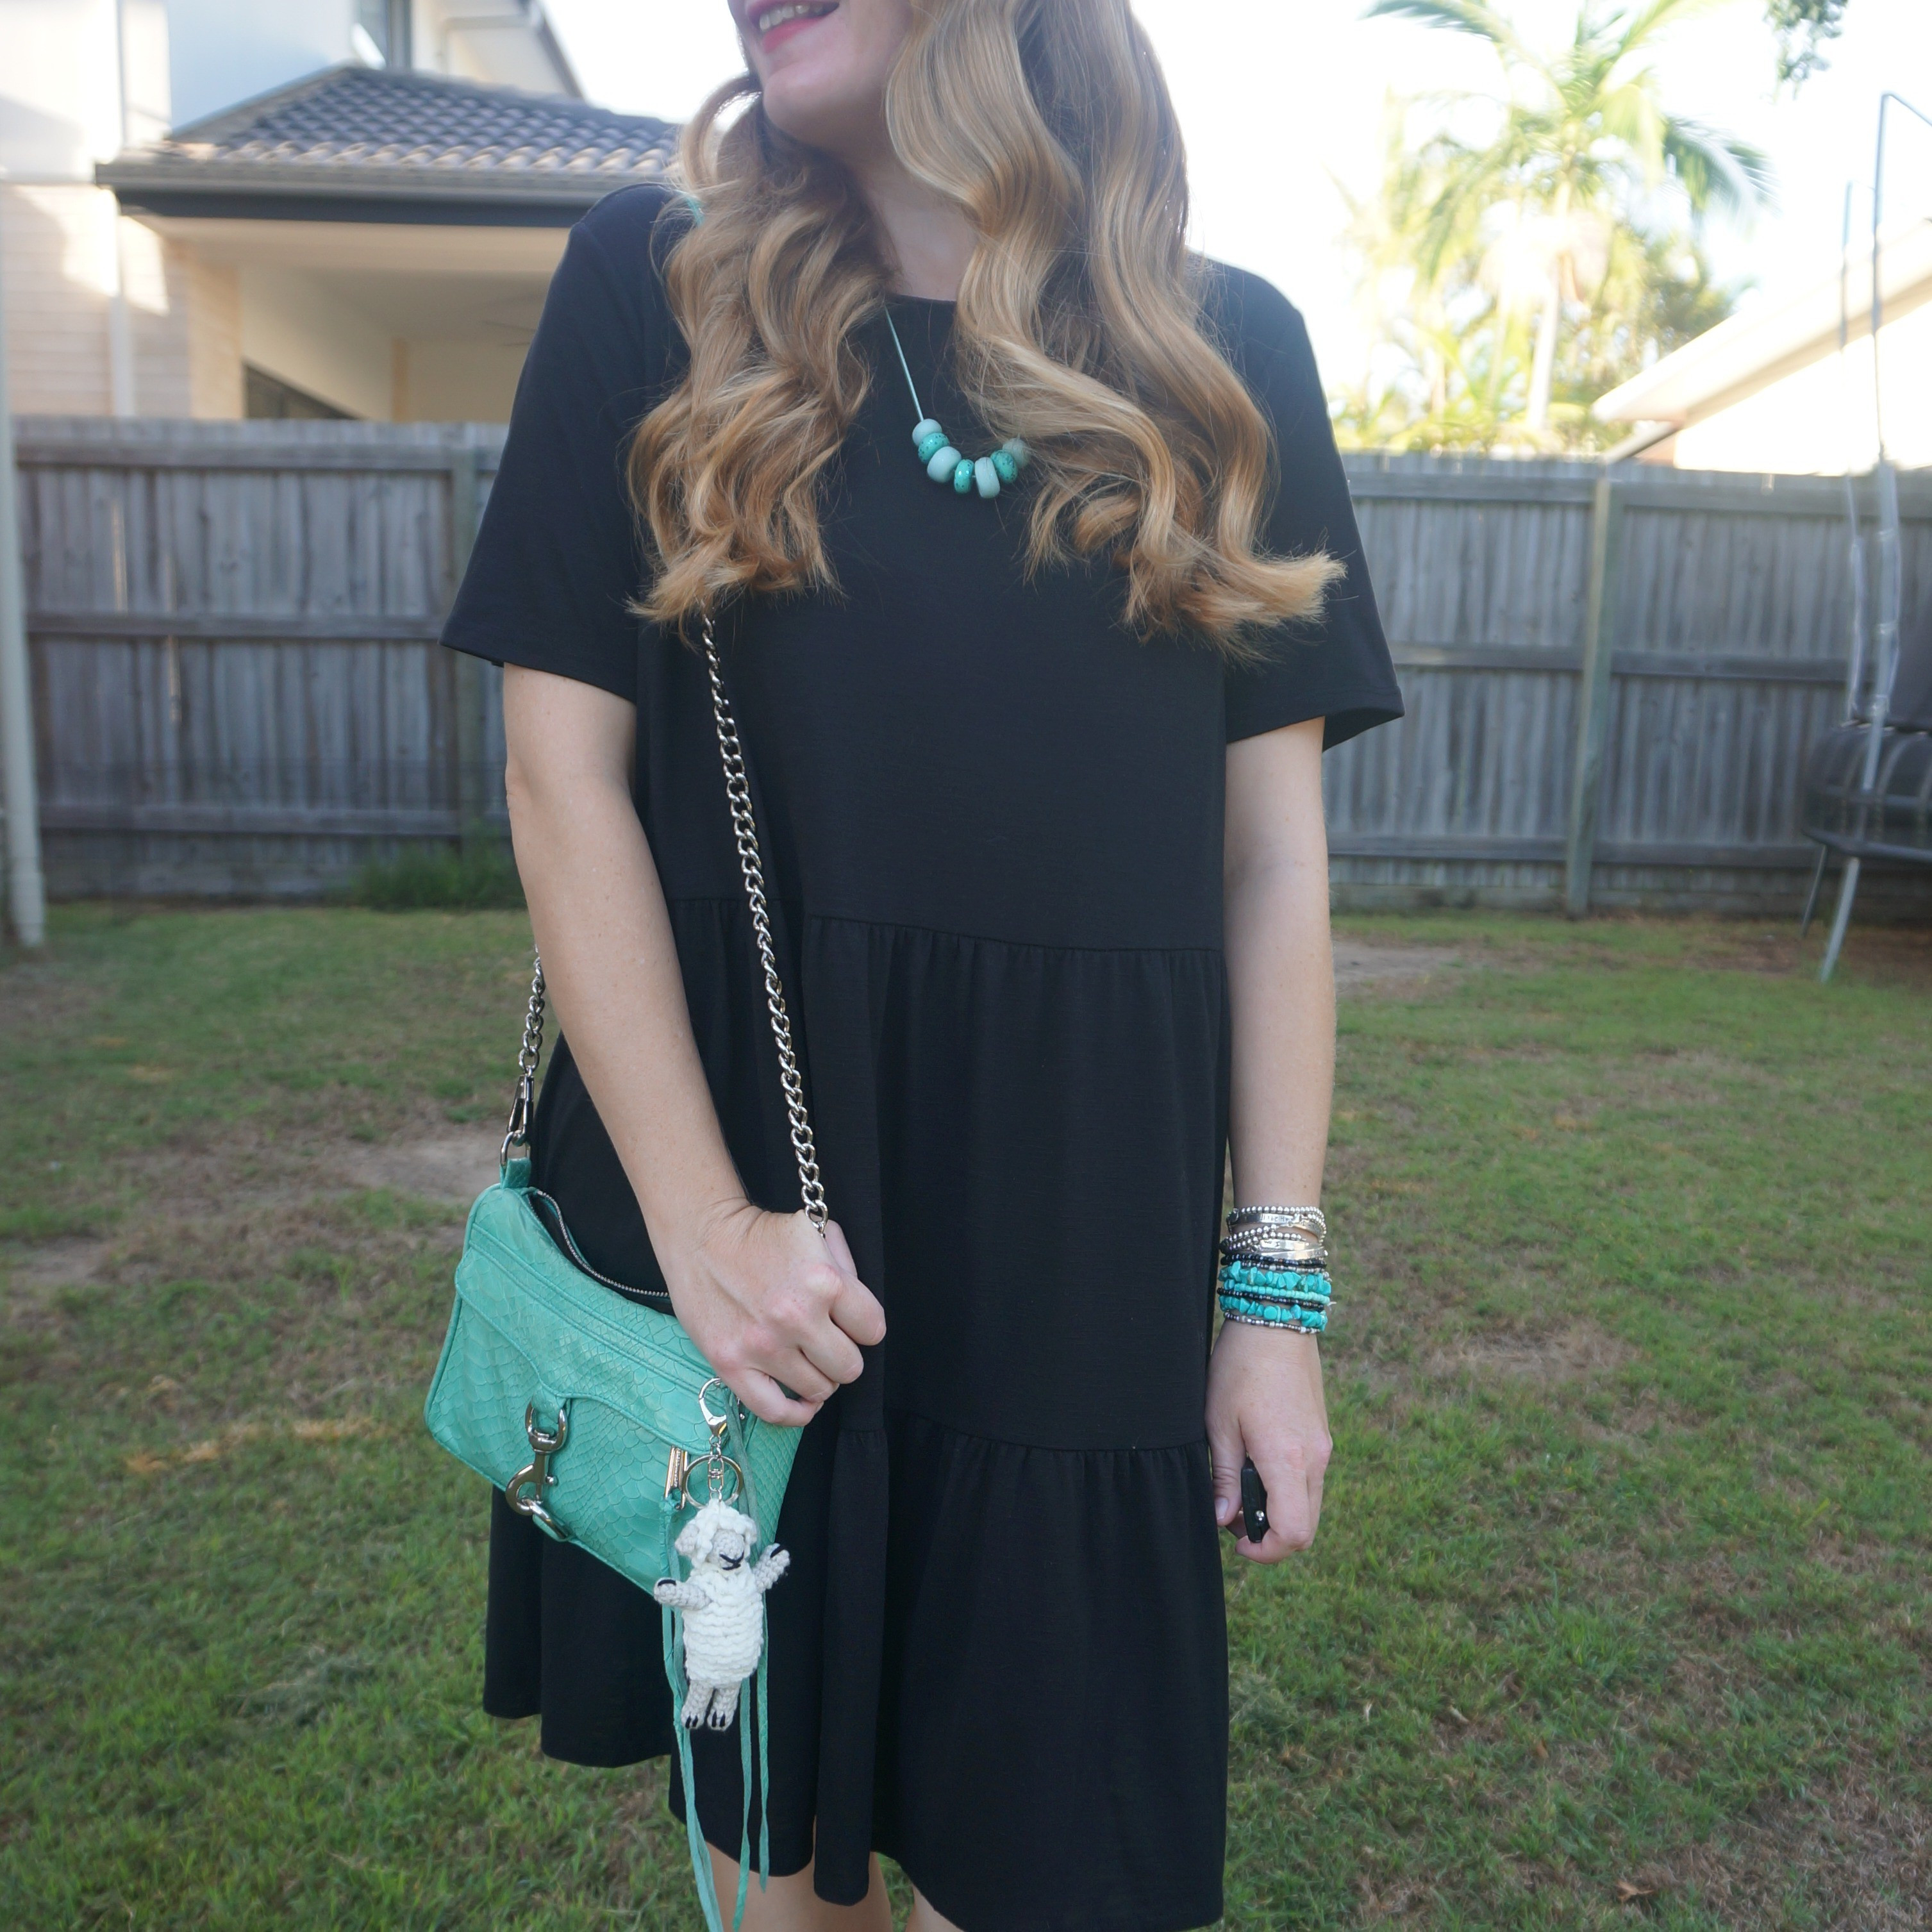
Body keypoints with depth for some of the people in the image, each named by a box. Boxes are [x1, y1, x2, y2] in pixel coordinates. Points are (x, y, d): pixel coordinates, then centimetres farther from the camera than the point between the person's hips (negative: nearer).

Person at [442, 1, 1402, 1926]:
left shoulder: (1223, 353, 3)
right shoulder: (649, 289, 1)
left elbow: (1272, 848, 2)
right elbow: (565, 774, -3)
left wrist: (1278, 1282, 0)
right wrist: (699, 1220, -11)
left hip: (1078, 1241, 1)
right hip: (735, 1207, 0)